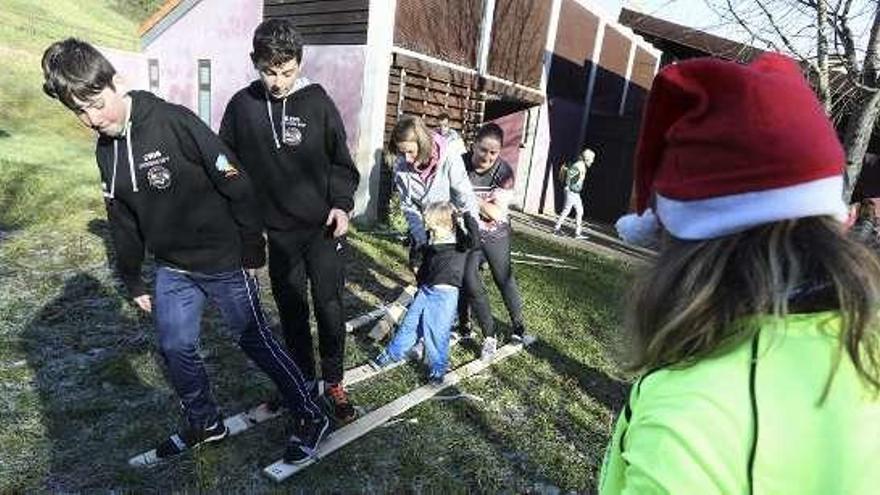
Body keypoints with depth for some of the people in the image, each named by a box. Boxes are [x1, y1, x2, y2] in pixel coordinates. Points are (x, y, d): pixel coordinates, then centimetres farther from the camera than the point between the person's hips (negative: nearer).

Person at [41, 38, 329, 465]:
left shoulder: (175, 123, -19)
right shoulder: (105, 149, 5)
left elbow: (238, 187, -19)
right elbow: (123, 221, 15)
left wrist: (252, 253, -14)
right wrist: (133, 281, 18)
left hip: (224, 261, -7)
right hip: (171, 269, 7)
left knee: (256, 342, 2)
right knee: (175, 348, 11)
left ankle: (310, 417, 20)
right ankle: (204, 424, 36)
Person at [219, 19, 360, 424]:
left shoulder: (317, 102, -4)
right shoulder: (241, 106, 0)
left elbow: (341, 162, 1)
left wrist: (342, 205, -12)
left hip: (323, 227, -1)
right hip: (278, 231, 2)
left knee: (330, 308, 4)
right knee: (291, 311, 12)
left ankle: (333, 384, 23)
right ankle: (304, 381, 31)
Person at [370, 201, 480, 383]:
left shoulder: (459, 240, -11)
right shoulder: (432, 240, 8)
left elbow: (474, 240, -34)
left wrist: (464, 218, -28)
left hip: (445, 294, -6)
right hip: (425, 289, 6)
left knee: (437, 333, 1)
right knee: (409, 323, 15)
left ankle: (438, 368, 22)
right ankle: (392, 354, 32)